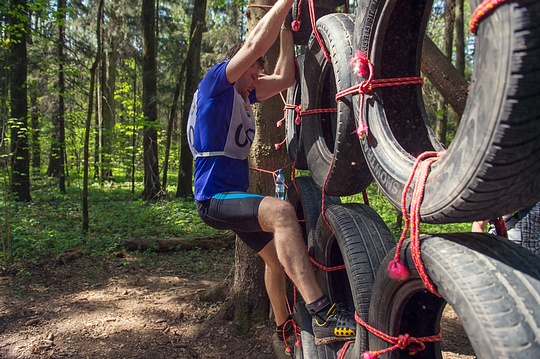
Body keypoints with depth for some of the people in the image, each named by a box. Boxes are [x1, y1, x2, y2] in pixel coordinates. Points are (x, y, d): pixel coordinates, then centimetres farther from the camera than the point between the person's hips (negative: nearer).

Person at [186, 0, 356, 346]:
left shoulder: (243, 96, 17)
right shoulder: (214, 84, -8)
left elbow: (284, 78, 11)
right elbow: (254, 45, -21)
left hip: (236, 196, 10)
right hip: (215, 198, -10)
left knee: (277, 258, 19)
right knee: (281, 210, -35)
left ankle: (285, 326, 40)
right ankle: (323, 316, -39)